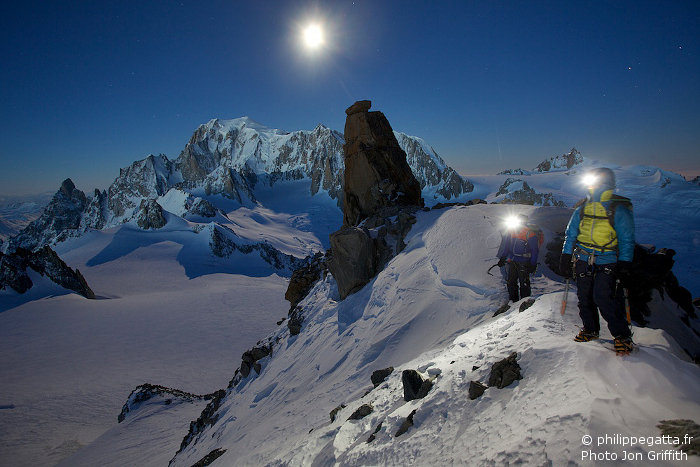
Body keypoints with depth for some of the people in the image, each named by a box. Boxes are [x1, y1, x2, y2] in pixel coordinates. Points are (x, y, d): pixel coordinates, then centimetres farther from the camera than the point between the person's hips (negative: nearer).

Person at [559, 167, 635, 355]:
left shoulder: (619, 209, -4)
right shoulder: (582, 208, 8)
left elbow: (627, 239, -1)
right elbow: (571, 234, 14)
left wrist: (625, 264, -7)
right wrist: (566, 257, 11)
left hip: (607, 262, -5)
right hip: (583, 260, 5)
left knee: (603, 297, -15)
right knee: (585, 298, 8)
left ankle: (622, 336, 0)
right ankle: (590, 330, 26)